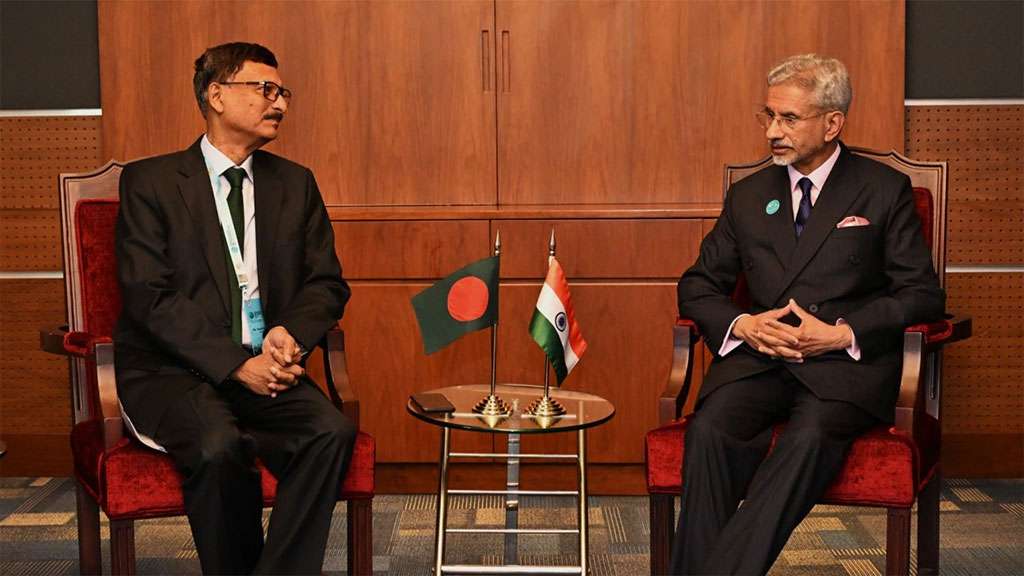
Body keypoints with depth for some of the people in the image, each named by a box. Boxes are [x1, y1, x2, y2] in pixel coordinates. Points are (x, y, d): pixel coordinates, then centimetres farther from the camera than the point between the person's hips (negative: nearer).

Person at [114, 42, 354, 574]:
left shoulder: (295, 184, 14)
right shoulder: (150, 182, 1)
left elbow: (327, 283, 12)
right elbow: (150, 296, -9)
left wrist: (291, 334, -11)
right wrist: (237, 365, -18)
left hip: (267, 368, 4)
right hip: (172, 373, -3)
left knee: (332, 431, -26)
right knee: (219, 446, -34)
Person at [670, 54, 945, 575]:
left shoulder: (885, 191, 8)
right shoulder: (748, 196, 18)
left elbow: (922, 294, 3)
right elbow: (697, 286, 17)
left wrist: (842, 334, -12)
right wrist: (743, 325, -5)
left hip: (846, 363, -3)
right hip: (759, 357, 3)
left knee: (811, 435, -35)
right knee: (708, 429, -29)